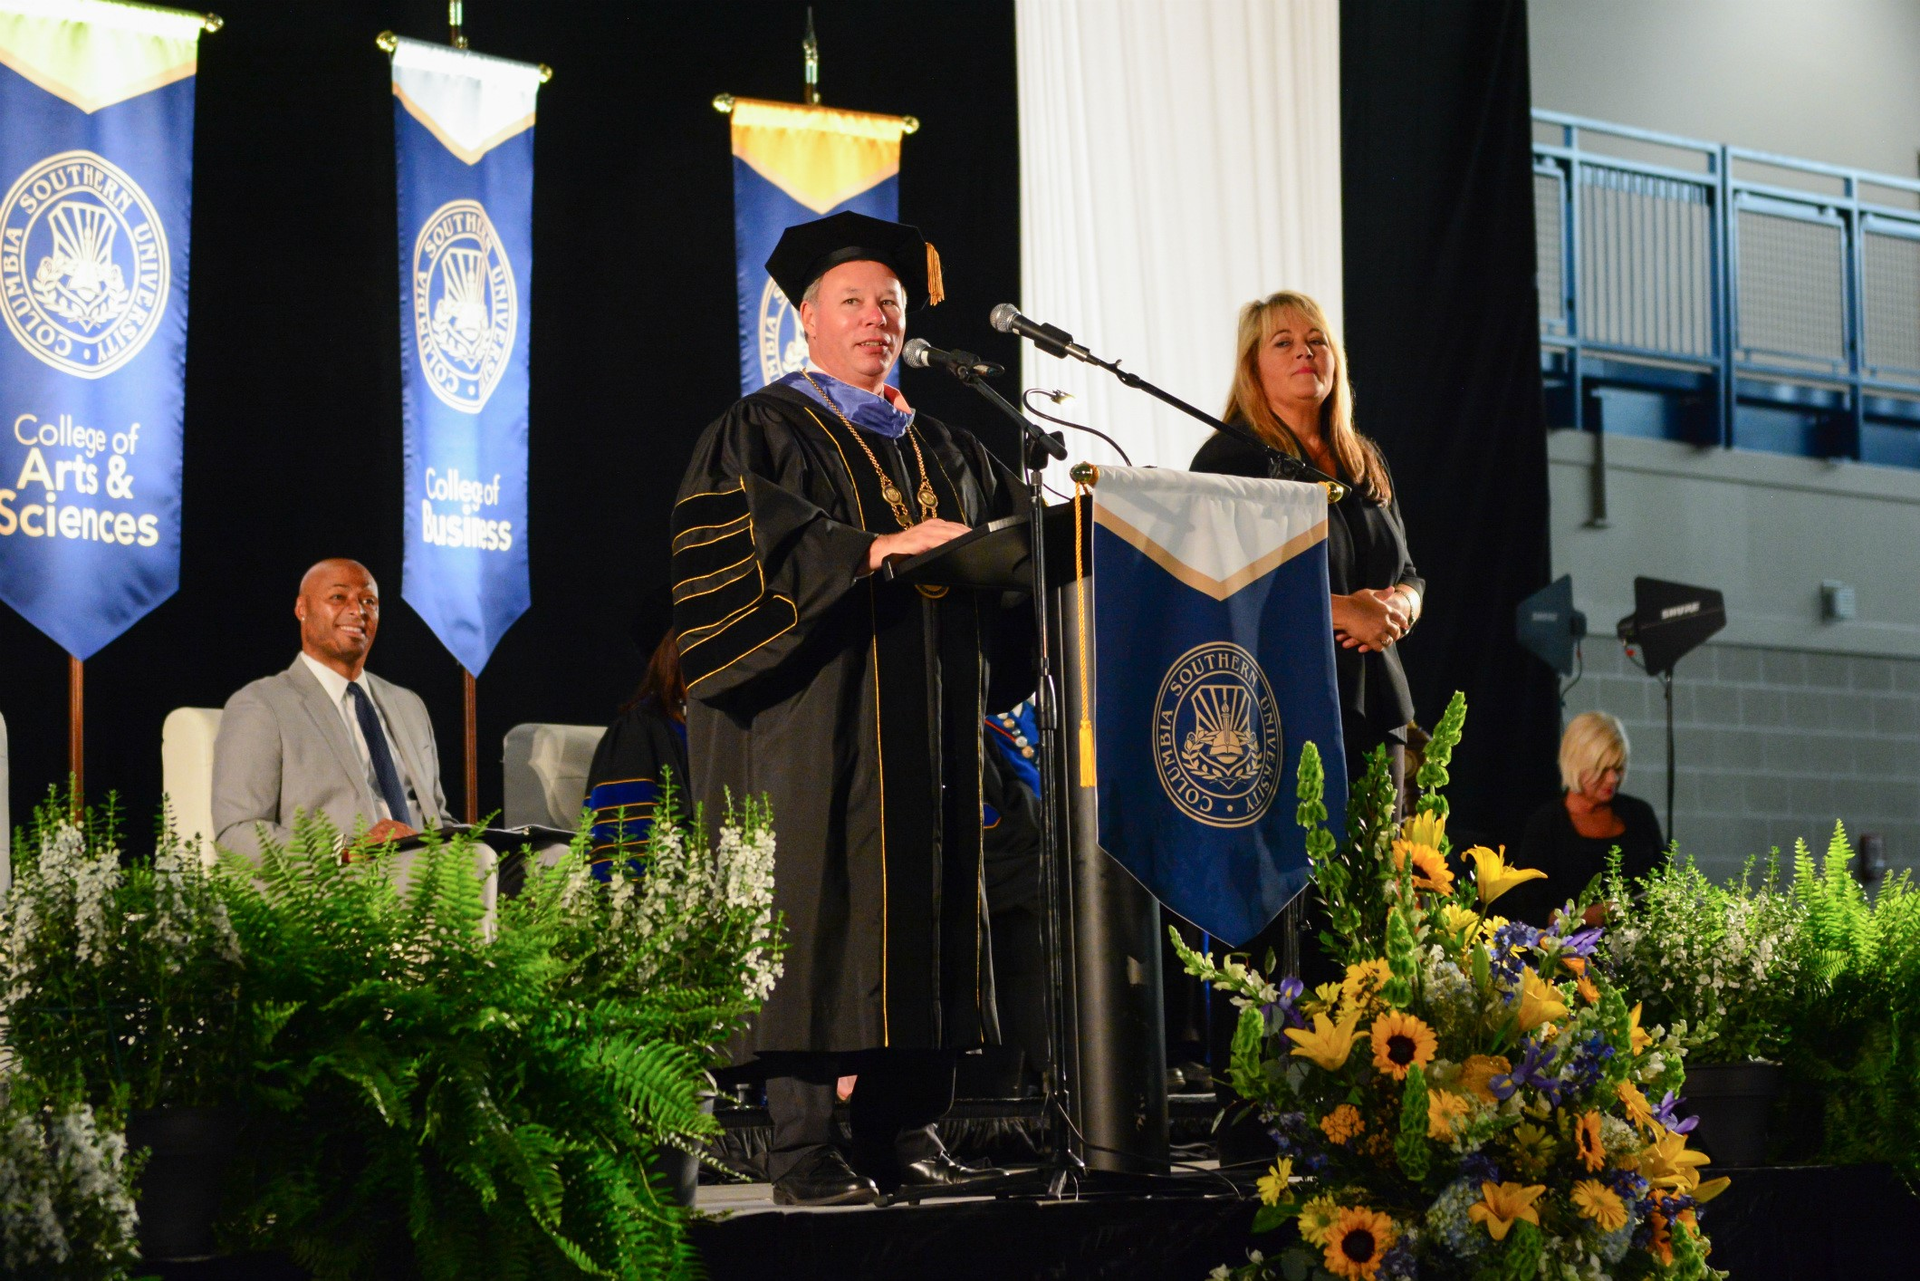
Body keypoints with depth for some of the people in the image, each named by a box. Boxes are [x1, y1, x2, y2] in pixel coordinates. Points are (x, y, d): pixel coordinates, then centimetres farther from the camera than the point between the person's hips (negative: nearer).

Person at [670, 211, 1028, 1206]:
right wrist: (876, 551, -21)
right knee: (815, 914, -10)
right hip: (814, 725, -6)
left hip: (926, 730, 6)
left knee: (921, 910, 1)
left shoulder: (944, 451, 22)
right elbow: (740, 550, -12)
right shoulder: (759, 433, 5)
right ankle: (803, 1150, -9)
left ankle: (903, 1132, 5)